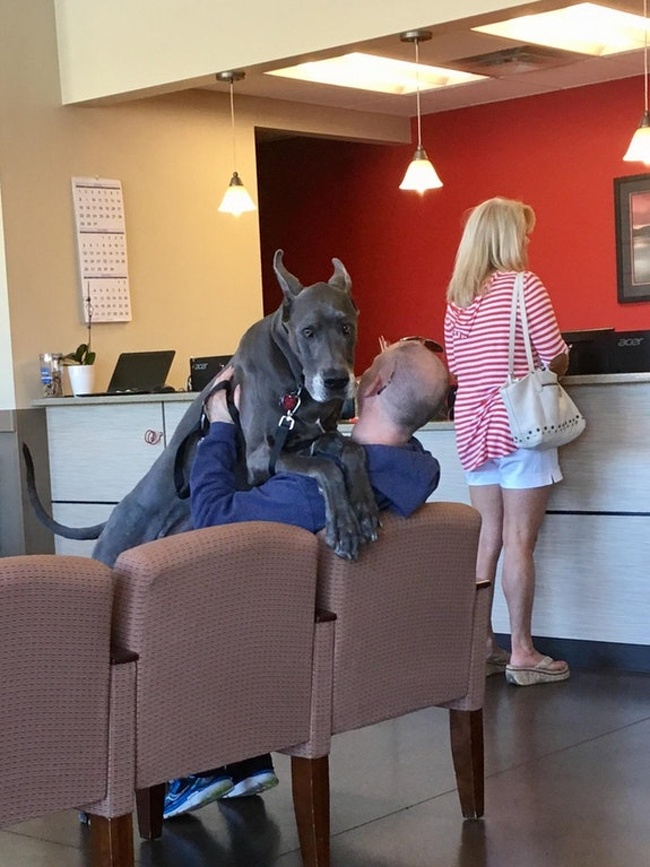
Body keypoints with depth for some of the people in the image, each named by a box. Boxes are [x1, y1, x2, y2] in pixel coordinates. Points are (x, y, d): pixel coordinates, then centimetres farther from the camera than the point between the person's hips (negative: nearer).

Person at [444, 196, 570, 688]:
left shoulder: (457, 299, 12)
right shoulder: (523, 284, -8)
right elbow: (555, 358, -9)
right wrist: (559, 363, 12)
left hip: (473, 425, 6)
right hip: (520, 423, -6)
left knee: (489, 539, 11)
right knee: (520, 541, -3)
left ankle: (482, 646, 15)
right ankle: (522, 654, 1)